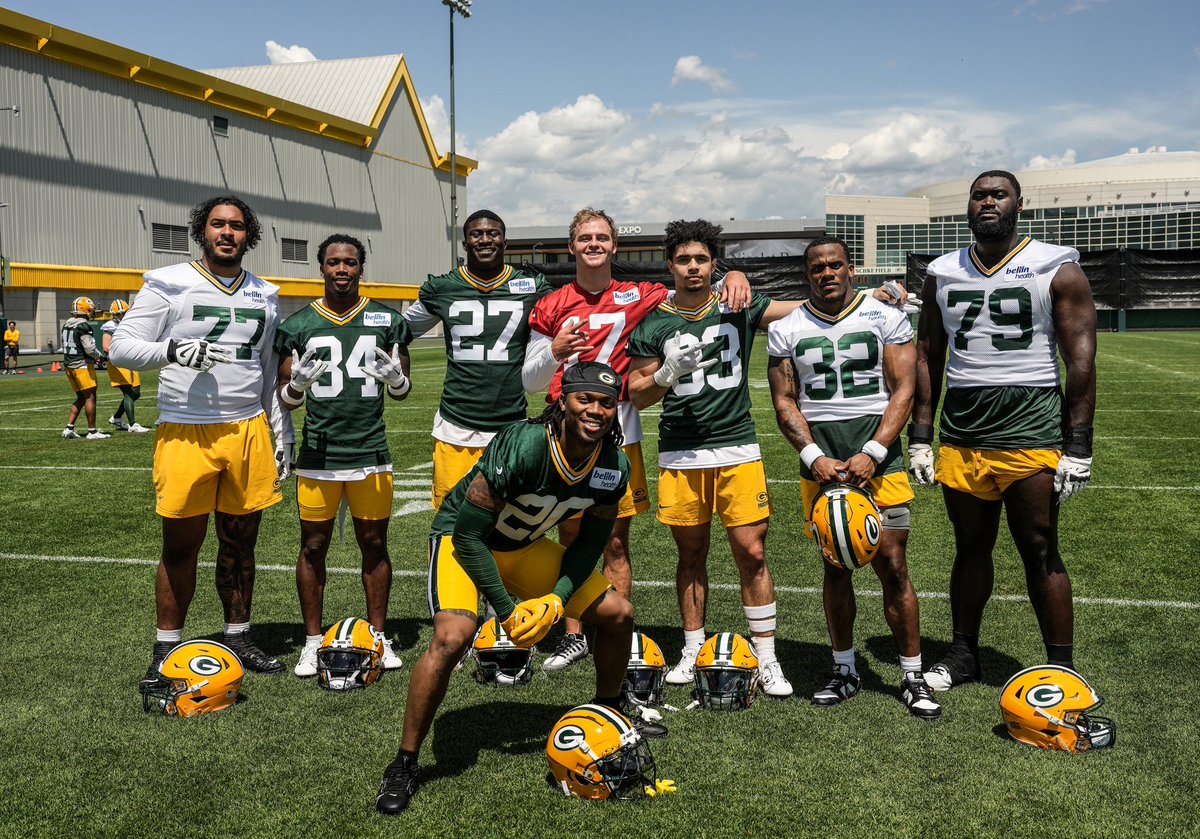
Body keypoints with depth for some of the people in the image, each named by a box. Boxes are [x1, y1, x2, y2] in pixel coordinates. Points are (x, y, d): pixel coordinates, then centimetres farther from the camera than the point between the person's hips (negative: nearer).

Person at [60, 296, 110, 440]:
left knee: (81, 397, 17)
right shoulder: (83, 326, -15)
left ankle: (69, 428, 14)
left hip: (68, 363, 9)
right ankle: (92, 431, -3)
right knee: (90, 397, -4)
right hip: (82, 365, -9)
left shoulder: (67, 325, 12)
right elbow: (90, 348, -20)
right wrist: (98, 356, 2)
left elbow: (66, 346, 18)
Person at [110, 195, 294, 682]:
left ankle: (238, 638, 24)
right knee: (180, 547, 2)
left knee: (240, 542, 10)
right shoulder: (169, 285, 0)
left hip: (249, 431, 4)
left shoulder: (264, 297, 14)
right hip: (186, 434, -3)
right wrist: (172, 350, -22)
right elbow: (121, 348, -4)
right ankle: (167, 648, 17)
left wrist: (283, 432, 16)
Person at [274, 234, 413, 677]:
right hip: (318, 452, 0)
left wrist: (395, 377, -12)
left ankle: (378, 636, 21)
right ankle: (313, 641, 18)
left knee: (374, 544, 7)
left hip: (371, 451, 0)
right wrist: (297, 384, -15)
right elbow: (285, 399, 8)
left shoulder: (386, 320, 5)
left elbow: (403, 391, 11)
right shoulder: (298, 325, 3)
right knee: (313, 546, 5)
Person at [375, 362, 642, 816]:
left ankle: (609, 715, 30)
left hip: (524, 547, 6)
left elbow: (591, 543, 0)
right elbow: (468, 533, -27)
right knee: (453, 636, -30)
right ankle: (404, 764, -11)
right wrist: (507, 611, -24)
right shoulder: (522, 446, -34)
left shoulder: (614, 467, -15)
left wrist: (557, 599, -15)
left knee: (617, 615, 4)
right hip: (461, 537, -6)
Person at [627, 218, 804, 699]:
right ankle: (693, 650, 24)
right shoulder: (653, 325, 4)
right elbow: (637, 397, 5)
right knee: (691, 556, 9)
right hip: (680, 456, 1)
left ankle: (766, 658, 8)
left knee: (752, 554, -3)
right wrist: (668, 372, -15)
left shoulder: (739, 308, 4)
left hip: (737, 450, 0)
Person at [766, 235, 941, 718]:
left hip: (878, 456, -2)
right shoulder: (787, 330, 8)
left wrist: (871, 455, -12)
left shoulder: (886, 319, 3)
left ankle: (912, 676, 11)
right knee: (835, 569, 8)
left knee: (893, 567, -2)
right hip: (820, 461, 2)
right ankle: (845, 671, 22)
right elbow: (784, 402, 6)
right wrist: (814, 457, -8)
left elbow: (903, 390, -1)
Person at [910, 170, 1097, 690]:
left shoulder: (1057, 269, 0)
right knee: (970, 548, 13)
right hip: (962, 432, 4)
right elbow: (927, 359, 14)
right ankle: (964, 655, 26)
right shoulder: (942, 274, 11)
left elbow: (1081, 363, -4)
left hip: (1031, 430, -4)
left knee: (1040, 552, 1)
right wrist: (920, 437, 8)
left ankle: (1061, 668, 13)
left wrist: (1078, 447, -9)